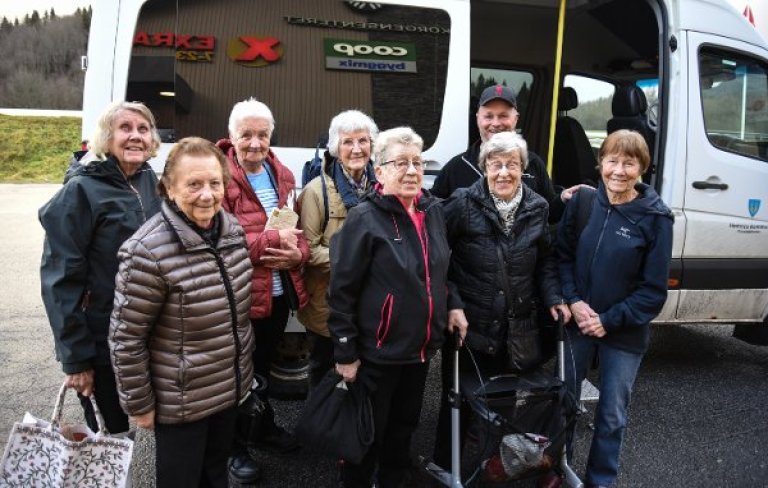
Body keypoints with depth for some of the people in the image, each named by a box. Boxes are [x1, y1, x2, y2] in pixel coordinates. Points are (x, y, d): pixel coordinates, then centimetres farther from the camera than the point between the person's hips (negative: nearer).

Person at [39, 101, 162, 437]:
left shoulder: (149, 180, 4)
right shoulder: (82, 190, -13)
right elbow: (61, 279, -15)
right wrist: (75, 357, -16)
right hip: (105, 341, -5)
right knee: (112, 433, 9)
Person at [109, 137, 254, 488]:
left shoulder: (233, 230, -4)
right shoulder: (148, 252, -26)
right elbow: (126, 339, -18)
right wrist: (139, 404, -11)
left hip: (230, 387, 6)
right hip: (180, 401, -6)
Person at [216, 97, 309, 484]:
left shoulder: (282, 175, 7)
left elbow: (298, 230, 8)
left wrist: (296, 253, -13)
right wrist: (273, 240, -25)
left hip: (281, 293, 7)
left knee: (264, 364, 25)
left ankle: (264, 427, 47)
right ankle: (237, 446, 32)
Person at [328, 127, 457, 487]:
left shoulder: (433, 210, 3)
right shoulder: (365, 218, -17)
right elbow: (341, 291, -16)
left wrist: (452, 309, 12)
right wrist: (345, 352, -15)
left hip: (421, 347, 6)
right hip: (377, 350, -6)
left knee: (405, 426, 22)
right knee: (368, 431, 10)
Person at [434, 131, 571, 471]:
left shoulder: (537, 208, 2)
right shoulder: (462, 204, -12)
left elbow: (546, 260, 12)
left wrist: (553, 298, -1)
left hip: (517, 327, 4)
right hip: (468, 324, -3)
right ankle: (445, 467, 33)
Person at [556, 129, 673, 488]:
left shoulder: (655, 217, -11)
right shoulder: (583, 201, -5)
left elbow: (654, 289, -9)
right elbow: (562, 254, 1)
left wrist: (608, 321, -13)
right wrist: (573, 301, -12)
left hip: (624, 333, -2)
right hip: (577, 322, 2)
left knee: (612, 415, 12)